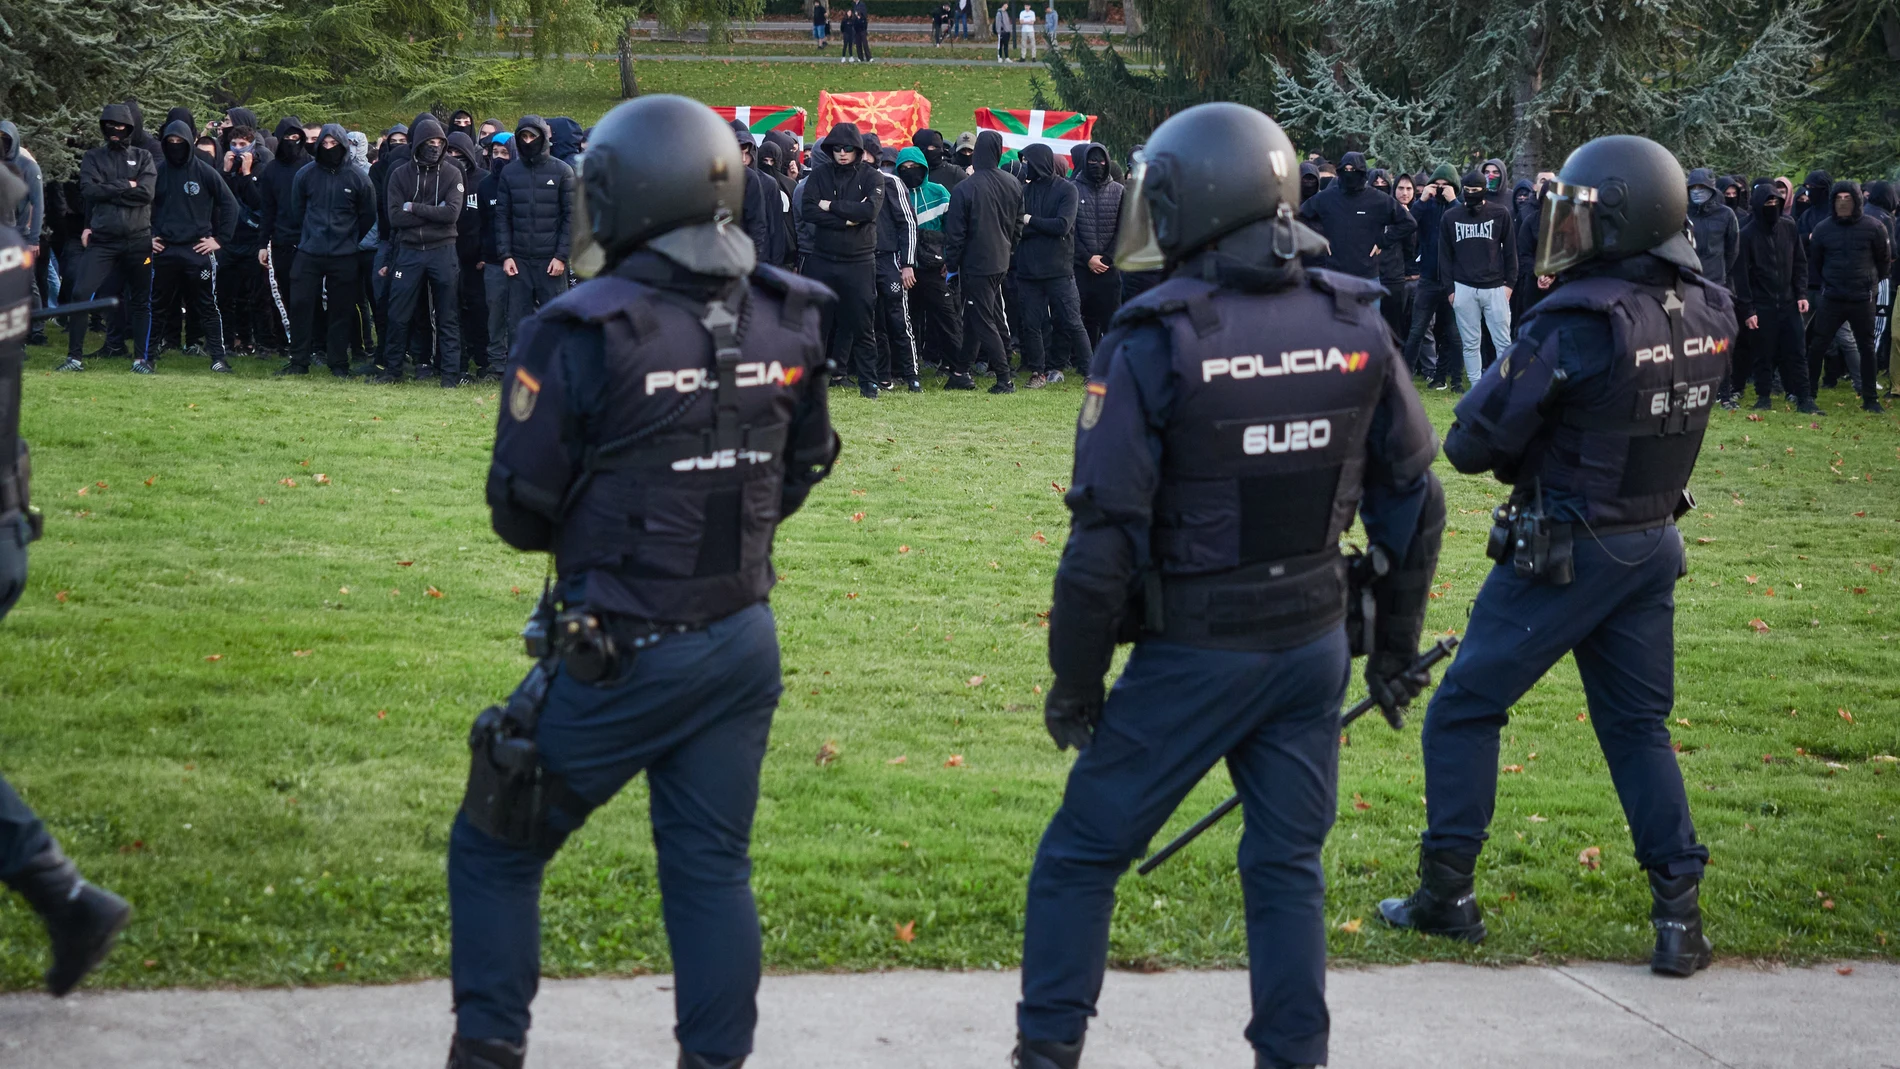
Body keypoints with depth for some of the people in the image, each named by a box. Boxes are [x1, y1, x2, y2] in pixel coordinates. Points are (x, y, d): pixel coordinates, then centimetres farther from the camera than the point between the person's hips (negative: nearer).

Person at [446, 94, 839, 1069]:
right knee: (712, 868, 12)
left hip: (624, 656, -4)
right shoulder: (787, 322, -1)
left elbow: (521, 512, -11)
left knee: (496, 850, 12)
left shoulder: (584, 332, -17)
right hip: (744, 644, 5)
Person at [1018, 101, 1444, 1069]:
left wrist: (1075, 680, -5)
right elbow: (1412, 502, 7)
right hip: (1315, 645, 5)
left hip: (1196, 657, -4)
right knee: (1288, 865, 16)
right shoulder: (1354, 324, 0)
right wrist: (1396, 643, 18)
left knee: (1081, 854, 10)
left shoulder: (1154, 341, -16)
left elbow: (1106, 537, -15)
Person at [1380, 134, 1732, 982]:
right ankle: (1679, 912, 12)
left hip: (1564, 553, -6)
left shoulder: (1578, 324, -23)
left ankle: (1447, 892, 14)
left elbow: (1473, 442, -19)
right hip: (1653, 545, 6)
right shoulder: (1706, 314, -2)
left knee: (1464, 710, 9)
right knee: (1638, 725, 16)